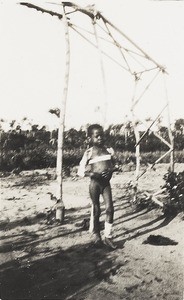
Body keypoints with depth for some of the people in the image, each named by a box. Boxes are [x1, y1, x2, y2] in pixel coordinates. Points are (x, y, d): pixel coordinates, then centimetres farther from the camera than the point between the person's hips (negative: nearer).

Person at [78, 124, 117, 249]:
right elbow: (81, 171, -5)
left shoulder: (109, 150, 5)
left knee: (110, 208, -4)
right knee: (96, 209, 7)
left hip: (106, 182, 3)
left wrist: (110, 171, -7)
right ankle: (95, 234, 27)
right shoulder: (89, 153, -4)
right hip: (95, 182, -3)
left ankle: (108, 236, 8)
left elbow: (113, 165, 15)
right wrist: (93, 174, -20)